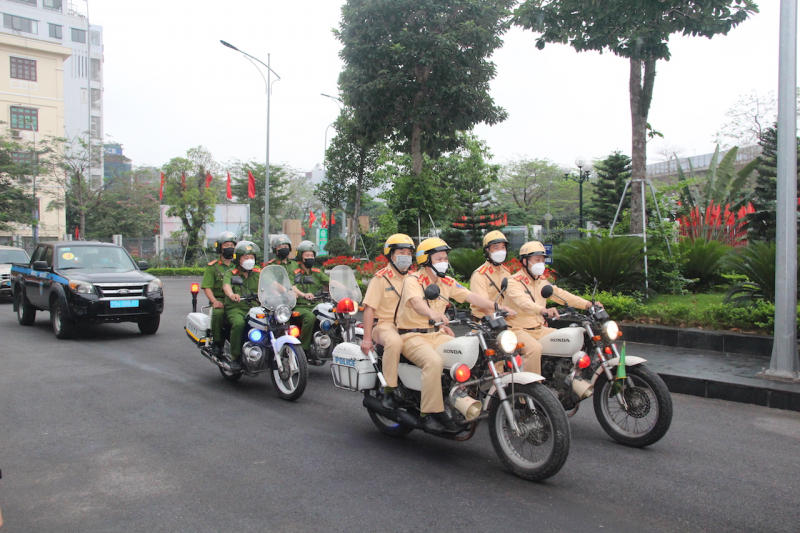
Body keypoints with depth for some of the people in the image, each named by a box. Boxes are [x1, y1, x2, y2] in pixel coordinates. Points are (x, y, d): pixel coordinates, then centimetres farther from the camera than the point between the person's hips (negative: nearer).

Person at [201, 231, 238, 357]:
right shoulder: (212, 266, 11)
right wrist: (214, 301, -15)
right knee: (218, 313, -36)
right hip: (220, 300, -1)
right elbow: (207, 287, 2)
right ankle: (216, 342, -17)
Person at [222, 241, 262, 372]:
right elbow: (226, 285, -14)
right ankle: (235, 357, -20)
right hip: (235, 308, -2)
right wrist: (231, 294, -39)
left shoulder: (258, 273, 16)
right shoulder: (231, 273, 7)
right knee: (239, 323, -34)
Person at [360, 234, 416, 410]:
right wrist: (367, 338, -13)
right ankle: (389, 391, -28)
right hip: (386, 324, -5)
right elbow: (369, 308, -6)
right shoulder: (381, 278, 0)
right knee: (395, 342, -38)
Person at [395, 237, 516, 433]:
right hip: (412, 336, -7)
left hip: (436, 334, 7)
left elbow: (472, 297, 3)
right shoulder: (413, 280, -11)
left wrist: (499, 307, -10)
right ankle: (429, 413, -23)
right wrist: (433, 314, -53)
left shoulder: (446, 282, 10)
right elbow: (416, 302, -32)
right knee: (434, 361, -34)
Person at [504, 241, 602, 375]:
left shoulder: (542, 281, 15)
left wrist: (587, 304, -9)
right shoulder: (514, 282, -12)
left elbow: (559, 294, 5)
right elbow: (522, 301, -32)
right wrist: (543, 310, -52)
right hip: (519, 330, -8)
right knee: (534, 348, -35)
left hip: (540, 329, 8)